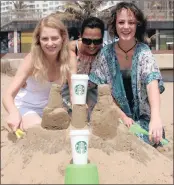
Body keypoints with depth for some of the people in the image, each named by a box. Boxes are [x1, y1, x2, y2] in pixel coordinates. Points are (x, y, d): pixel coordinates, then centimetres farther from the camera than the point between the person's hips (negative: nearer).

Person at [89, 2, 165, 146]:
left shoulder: (144, 52, -9)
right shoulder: (106, 53, -5)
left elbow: (152, 84, -25)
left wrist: (156, 117, -42)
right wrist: (123, 117, -14)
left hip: (143, 118, -1)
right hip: (115, 118, 1)